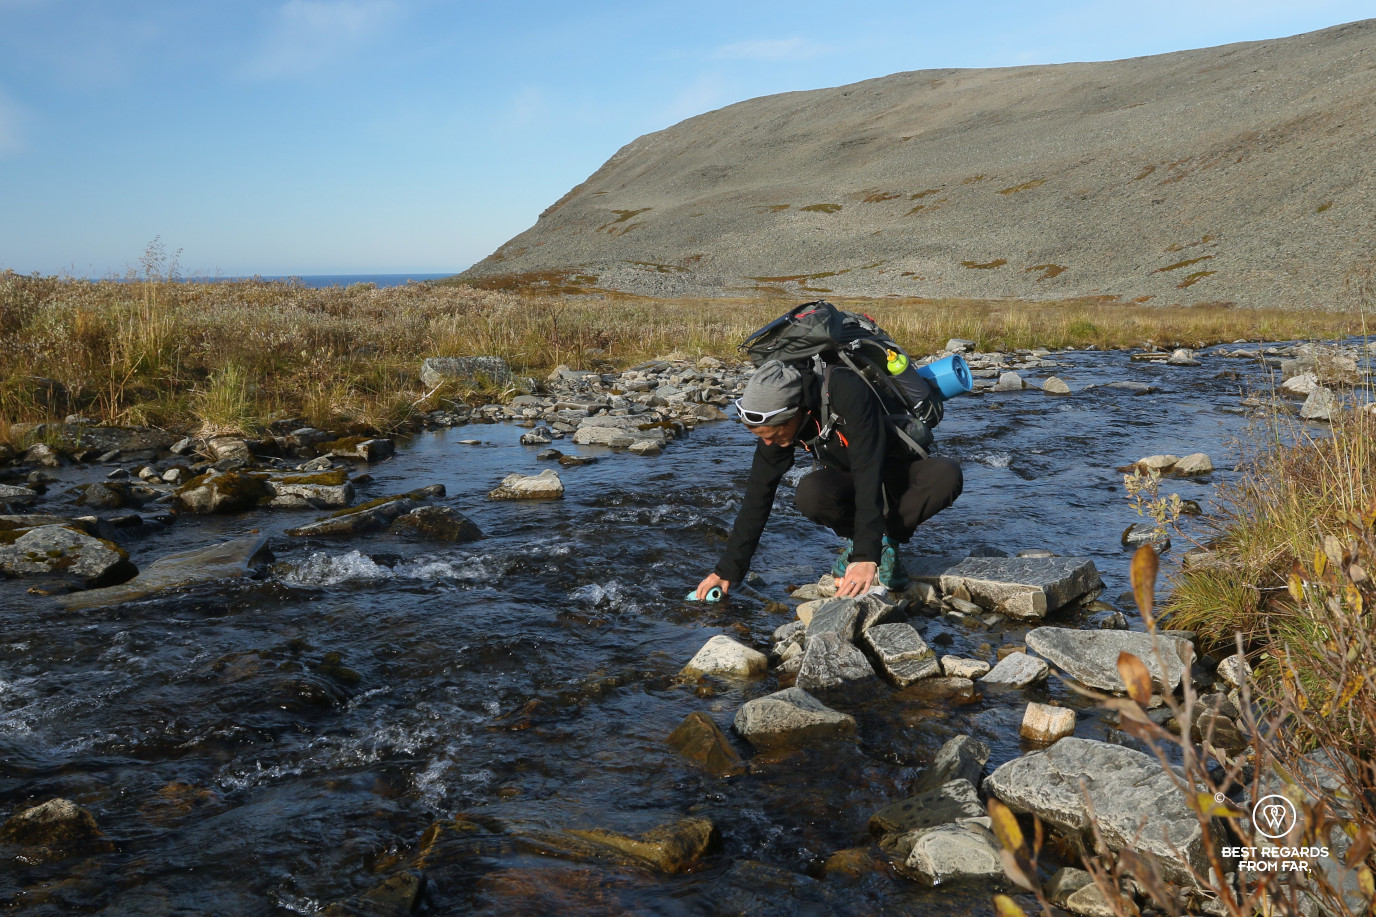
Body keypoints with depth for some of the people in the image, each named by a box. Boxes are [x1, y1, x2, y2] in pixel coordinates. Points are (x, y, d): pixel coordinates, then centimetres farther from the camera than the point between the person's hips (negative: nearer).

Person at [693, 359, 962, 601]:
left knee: (947, 476, -36)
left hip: (899, 469, -3)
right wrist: (727, 570, -12)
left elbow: (869, 477, -39)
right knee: (810, 494, -31)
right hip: (849, 482, 3)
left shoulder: (849, 393, -36)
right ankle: (855, 539, -2)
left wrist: (867, 557, -44)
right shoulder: (776, 421, -18)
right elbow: (757, 496, -13)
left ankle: (887, 539, -14)